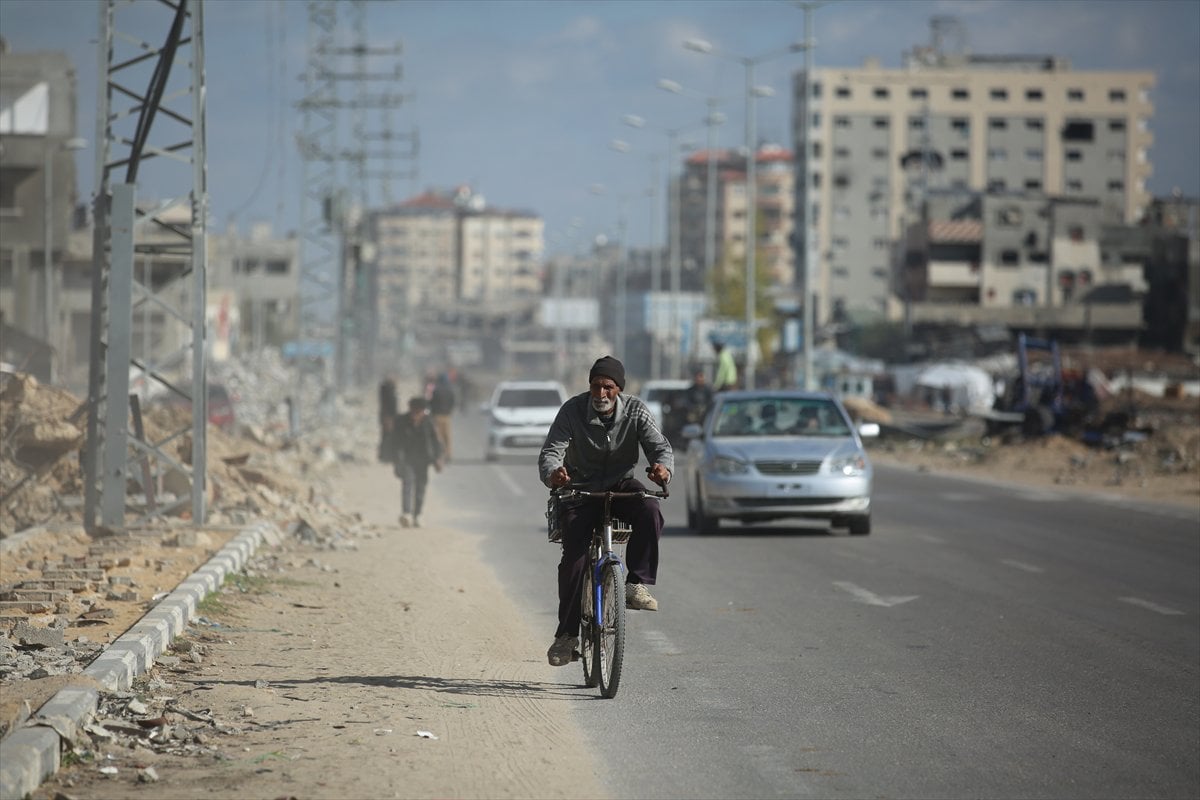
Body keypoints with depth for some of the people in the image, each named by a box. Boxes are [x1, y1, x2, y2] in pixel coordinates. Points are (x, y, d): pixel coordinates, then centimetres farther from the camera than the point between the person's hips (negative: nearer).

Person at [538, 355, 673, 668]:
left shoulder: (636, 411, -10)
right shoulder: (573, 410, -14)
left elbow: (660, 446, -17)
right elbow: (551, 451, -21)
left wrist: (662, 466, -43)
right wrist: (553, 473, -46)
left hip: (621, 486, 1)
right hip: (581, 489, -1)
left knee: (650, 512, -32)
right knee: (574, 557, -14)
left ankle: (637, 584, -24)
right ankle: (566, 634, -3)